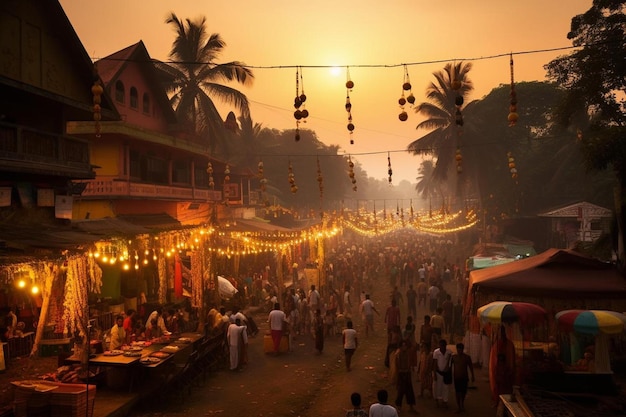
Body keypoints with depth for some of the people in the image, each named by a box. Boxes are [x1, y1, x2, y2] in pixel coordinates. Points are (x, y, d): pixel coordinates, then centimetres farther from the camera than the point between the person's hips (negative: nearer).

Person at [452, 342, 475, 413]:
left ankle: (462, 403, 33)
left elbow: (471, 367, 4)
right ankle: (458, 406, 8)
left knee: (463, 391, 6)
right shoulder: (453, 357, -2)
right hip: (456, 377, 0)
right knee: (457, 392, 0)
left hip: (464, 377, 0)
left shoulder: (467, 357, -3)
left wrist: (472, 376, 4)